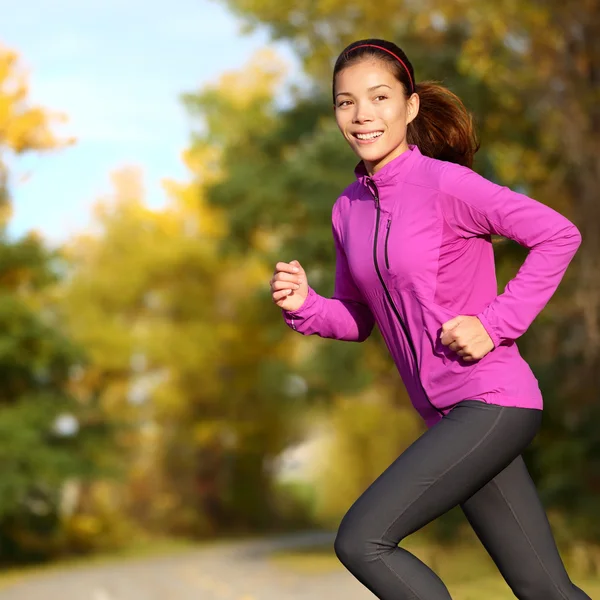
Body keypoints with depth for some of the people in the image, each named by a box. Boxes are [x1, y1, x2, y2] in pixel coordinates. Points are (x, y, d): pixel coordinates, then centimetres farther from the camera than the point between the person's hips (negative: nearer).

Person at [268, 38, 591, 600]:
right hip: (448, 416, 7)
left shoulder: (444, 183, -12)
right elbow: (357, 319, 19)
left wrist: (496, 323, -16)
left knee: (361, 540, -13)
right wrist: (304, 305, -1)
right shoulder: (348, 209, 10)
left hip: (492, 403, -7)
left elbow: (559, 235, -11)